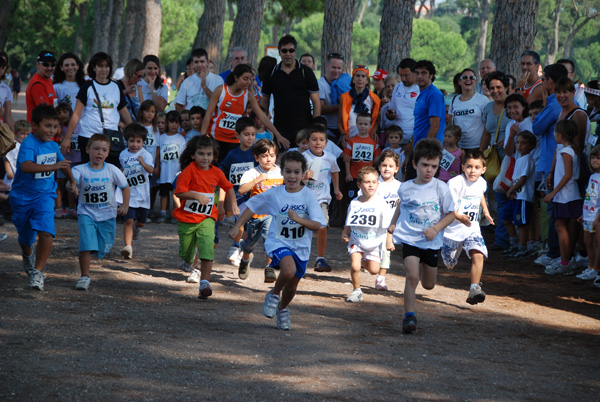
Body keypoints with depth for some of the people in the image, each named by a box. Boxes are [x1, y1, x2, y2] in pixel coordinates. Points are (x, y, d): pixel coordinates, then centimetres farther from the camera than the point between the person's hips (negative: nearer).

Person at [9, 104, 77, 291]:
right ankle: (28, 256, 50)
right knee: (25, 237, 15)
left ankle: (37, 272, -12)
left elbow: (62, 163, 22)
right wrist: (52, 166, -48)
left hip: (44, 196, 3)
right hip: (22, 196, -3)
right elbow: (25, 166, -40)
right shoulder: (28, 144, -21)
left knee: (46, 232, -20)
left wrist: (73, 182, 32)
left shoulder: (53, 145, -1)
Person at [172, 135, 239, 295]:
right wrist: (197, 196, -24)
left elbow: (228, 187, 22)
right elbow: (179, 192, -18)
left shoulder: (216, 172, 2)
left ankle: (205, 282, -27)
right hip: (186, 217, -1)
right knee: (186, 249, 15)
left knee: (207, 245, -22)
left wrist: (233, 204, 16)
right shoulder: (189, 170, -11)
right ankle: (188, 264, 54)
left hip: (206, 218, 1)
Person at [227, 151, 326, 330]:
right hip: (278, 242, -2)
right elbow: (252, 206, 7)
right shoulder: (274, 194, -7)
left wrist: (299, 219, -30)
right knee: (289, 270, -32)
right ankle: (274, 294, -2)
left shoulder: (308, 196, -9)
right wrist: (237, 227, 4)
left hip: (301, 247, 2)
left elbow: (318, 225, -13)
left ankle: (282, 309, 47)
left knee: (292, 287, 14)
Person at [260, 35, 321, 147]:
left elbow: (316, 102, 2)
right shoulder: (271, 74, 8)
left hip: (302, 128, -2)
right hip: (279, 131, 2)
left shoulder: (306, 72, 3)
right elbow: (264, 102, 14)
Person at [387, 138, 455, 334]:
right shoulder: (405, 188, -1)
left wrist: (436, 228, -17)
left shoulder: (441, 188, -6)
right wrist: (390, 233, 18)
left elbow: (450, 214, 0)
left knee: (428, 285, 14)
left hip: (432, 242, 1)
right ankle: (409, 316, -15)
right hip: (409, 238, -1)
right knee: (412, 276, -22)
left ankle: (423, 269, 50)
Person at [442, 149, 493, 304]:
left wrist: (485, 210, 15)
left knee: (478, 255, -24)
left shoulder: (481, 182, -1)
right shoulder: (455, 183, -21)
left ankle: (474, 290, -25)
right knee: (449, 265, 14)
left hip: (472, 229, 3)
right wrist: (459, 217, -39)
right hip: (453, 229, -3)